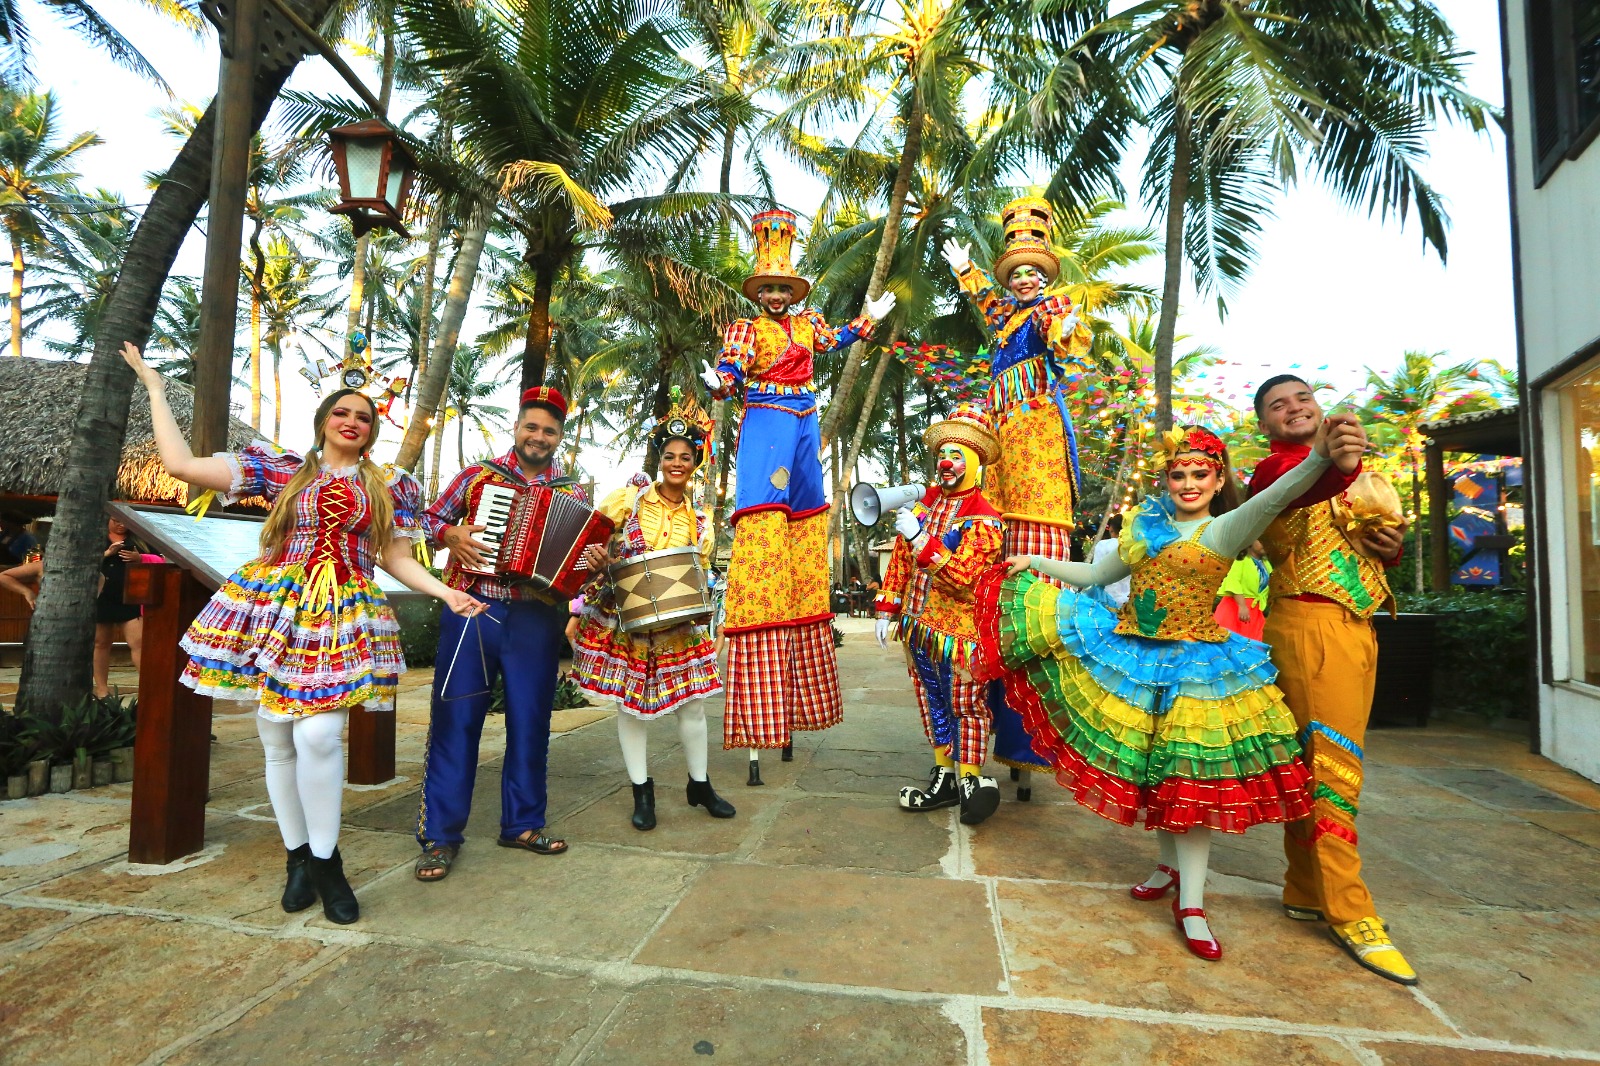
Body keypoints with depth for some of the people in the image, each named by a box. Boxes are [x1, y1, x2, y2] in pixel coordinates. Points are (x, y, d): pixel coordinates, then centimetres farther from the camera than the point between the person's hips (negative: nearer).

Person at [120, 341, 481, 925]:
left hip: (343, 614, -1)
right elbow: (180, 464, 4)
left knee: (318, 733, -18)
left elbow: (397, 559, 12)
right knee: (277, 740, 3)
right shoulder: (281, 469, 10)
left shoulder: (390, 485, 11)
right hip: (275, 609, 2)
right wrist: (156, 389, 11)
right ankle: (298, 858, 21)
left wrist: (447, 593, -3)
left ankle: (325, 862, -1)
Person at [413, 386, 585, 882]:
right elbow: (430, 519, 12)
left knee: (530, 720, 8)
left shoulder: (573, 493, 11)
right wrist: (450, 534, -9)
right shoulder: (477, 475, 7)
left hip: (537, 618, 2)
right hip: (472, 610, -1)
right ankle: (440, 834, 12)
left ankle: (523, 823, 23)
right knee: (455, 718, 0)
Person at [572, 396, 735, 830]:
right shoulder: (628, 498, -1)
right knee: (630, 702, 4)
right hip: (624, 619, -2)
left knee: (692, 701, 5)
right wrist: (596, 557, -21)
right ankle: (642, 791, 21)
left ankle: (699, 784, 25)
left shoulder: (699, 522, 7)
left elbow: (700, 575, 13)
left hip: (677, 627, 3)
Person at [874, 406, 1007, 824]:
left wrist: (920, 537, -27)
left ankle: (971, 781, 16)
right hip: (917, 627, 7)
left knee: (966, 706, 3)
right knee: (933, 704, 14)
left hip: (958, 631, -6)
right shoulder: (924, 501, 8)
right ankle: (945, 778, 26)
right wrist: (887, 609, 8)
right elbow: (900, 559, 12)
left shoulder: (984, 519, -11)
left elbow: (961, 576, -24)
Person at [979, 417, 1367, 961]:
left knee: (1185, 781, -2)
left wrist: (1319, 458, -49)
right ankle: (1171, 866, 34)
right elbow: (1097, 575, 20)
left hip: (1192, 665, -4)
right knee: (1150, 775, 12)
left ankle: (1191, 906, 8)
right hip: (1130, 655, 4)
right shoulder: (1145, 523, 8)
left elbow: (1271, 499, -29)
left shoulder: (1224, 529, -6)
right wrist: (1037, 562, 18)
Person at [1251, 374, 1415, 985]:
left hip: (1355, 626, 8)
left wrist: (1391, 545, 6)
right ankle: (1349, 911, 0)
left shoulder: (1347, 473, 24)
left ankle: (1307, 893, 21)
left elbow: (1370, 546, 31)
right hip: (1310, 624, -8)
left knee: (1317, 761, 11)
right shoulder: (1276, 467, -5)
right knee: (1330, 762, -9)